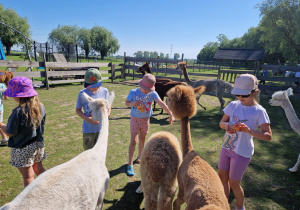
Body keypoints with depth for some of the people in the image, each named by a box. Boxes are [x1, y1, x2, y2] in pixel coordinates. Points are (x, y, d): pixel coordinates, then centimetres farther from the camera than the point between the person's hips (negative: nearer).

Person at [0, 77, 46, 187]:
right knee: (39, 169, 24)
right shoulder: (40, 107, -5)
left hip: (22, 149, -6)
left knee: (28, 177, 9)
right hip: (38, 144, 6)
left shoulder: (18, 112, -24)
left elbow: (10, 133, -15)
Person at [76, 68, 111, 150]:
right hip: (88, 129, -2)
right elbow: (77, 110, -3)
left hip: (102, 128, 2)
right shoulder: (82, 93, -11)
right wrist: (88, 119, -19)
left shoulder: (104, 91, -5)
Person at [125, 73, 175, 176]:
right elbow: (126, 102, -2)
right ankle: (130, 164, 5)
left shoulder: (152, 93, -13)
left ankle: (139, 158, 40)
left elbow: (161, 103, -24)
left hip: (146, 119, 3)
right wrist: (133, 103, -25)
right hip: (135, 119, -2)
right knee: (134, 141, -5)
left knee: (142, 139, 17)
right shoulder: (133, 92, -14)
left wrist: (170, 114, -34)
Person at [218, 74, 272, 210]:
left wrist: (249, 130, -33)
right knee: (222, 177, 16)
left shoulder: (259, 111, -16)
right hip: (226, 148, 5)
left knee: (233, 183, 8)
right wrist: (227, 125, -22)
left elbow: (268, 136, -16)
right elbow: (221, 122, 2)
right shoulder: (233, 105, -4)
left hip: (242, 152, -5)